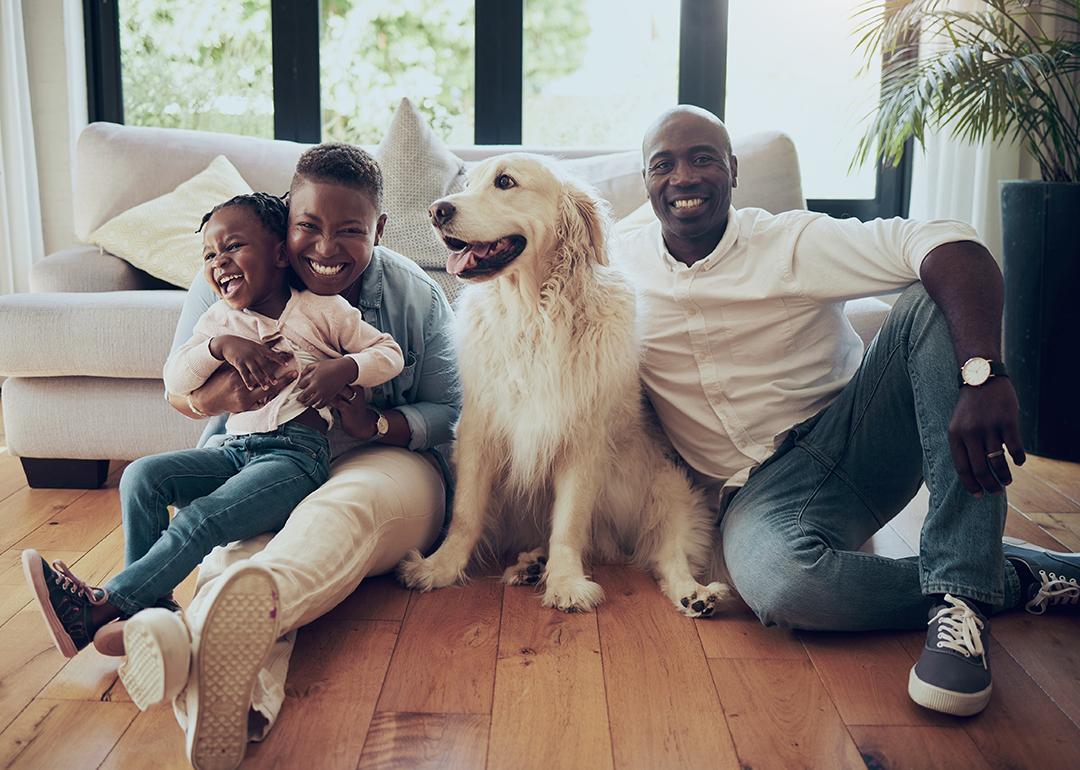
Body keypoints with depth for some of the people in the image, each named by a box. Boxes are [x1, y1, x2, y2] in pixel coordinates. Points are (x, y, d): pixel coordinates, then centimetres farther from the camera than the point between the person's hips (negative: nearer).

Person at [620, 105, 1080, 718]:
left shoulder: (793, 242, -7)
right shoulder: (617, 269, 3)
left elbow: (951, 248, -20)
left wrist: (983, 374, -39)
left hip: (855, 437, 0)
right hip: (758, 490, 0)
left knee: (935, 302, -25)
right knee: (782, 585, -37)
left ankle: (960, 593, -30)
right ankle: (1017, 577, -11)